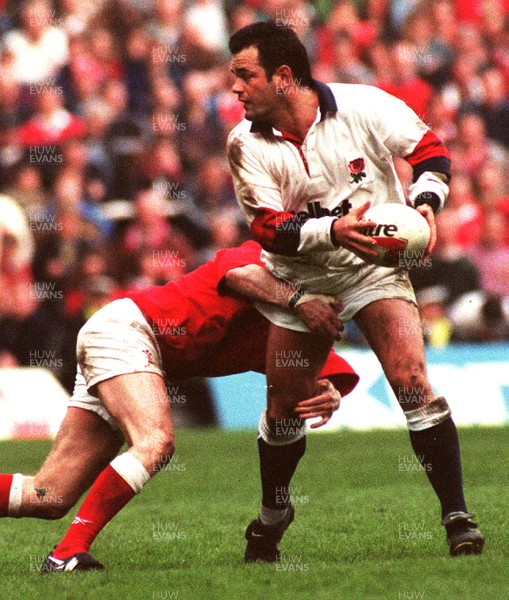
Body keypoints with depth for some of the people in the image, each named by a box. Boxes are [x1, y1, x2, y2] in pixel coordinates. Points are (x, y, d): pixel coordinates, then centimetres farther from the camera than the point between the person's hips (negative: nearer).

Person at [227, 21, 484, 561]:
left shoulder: (363, 106, -15)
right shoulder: (246, 145, -10)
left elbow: (429, 150, -4)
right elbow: (270, 227, -16)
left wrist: (424, 203, -22)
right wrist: (332, 230, -33)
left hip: (374, 264, -2)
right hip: (299, 278, 2)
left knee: (412, 382, -19)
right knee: (283, 409, 7)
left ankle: (456, 516, -13)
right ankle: (273, 515, 34)